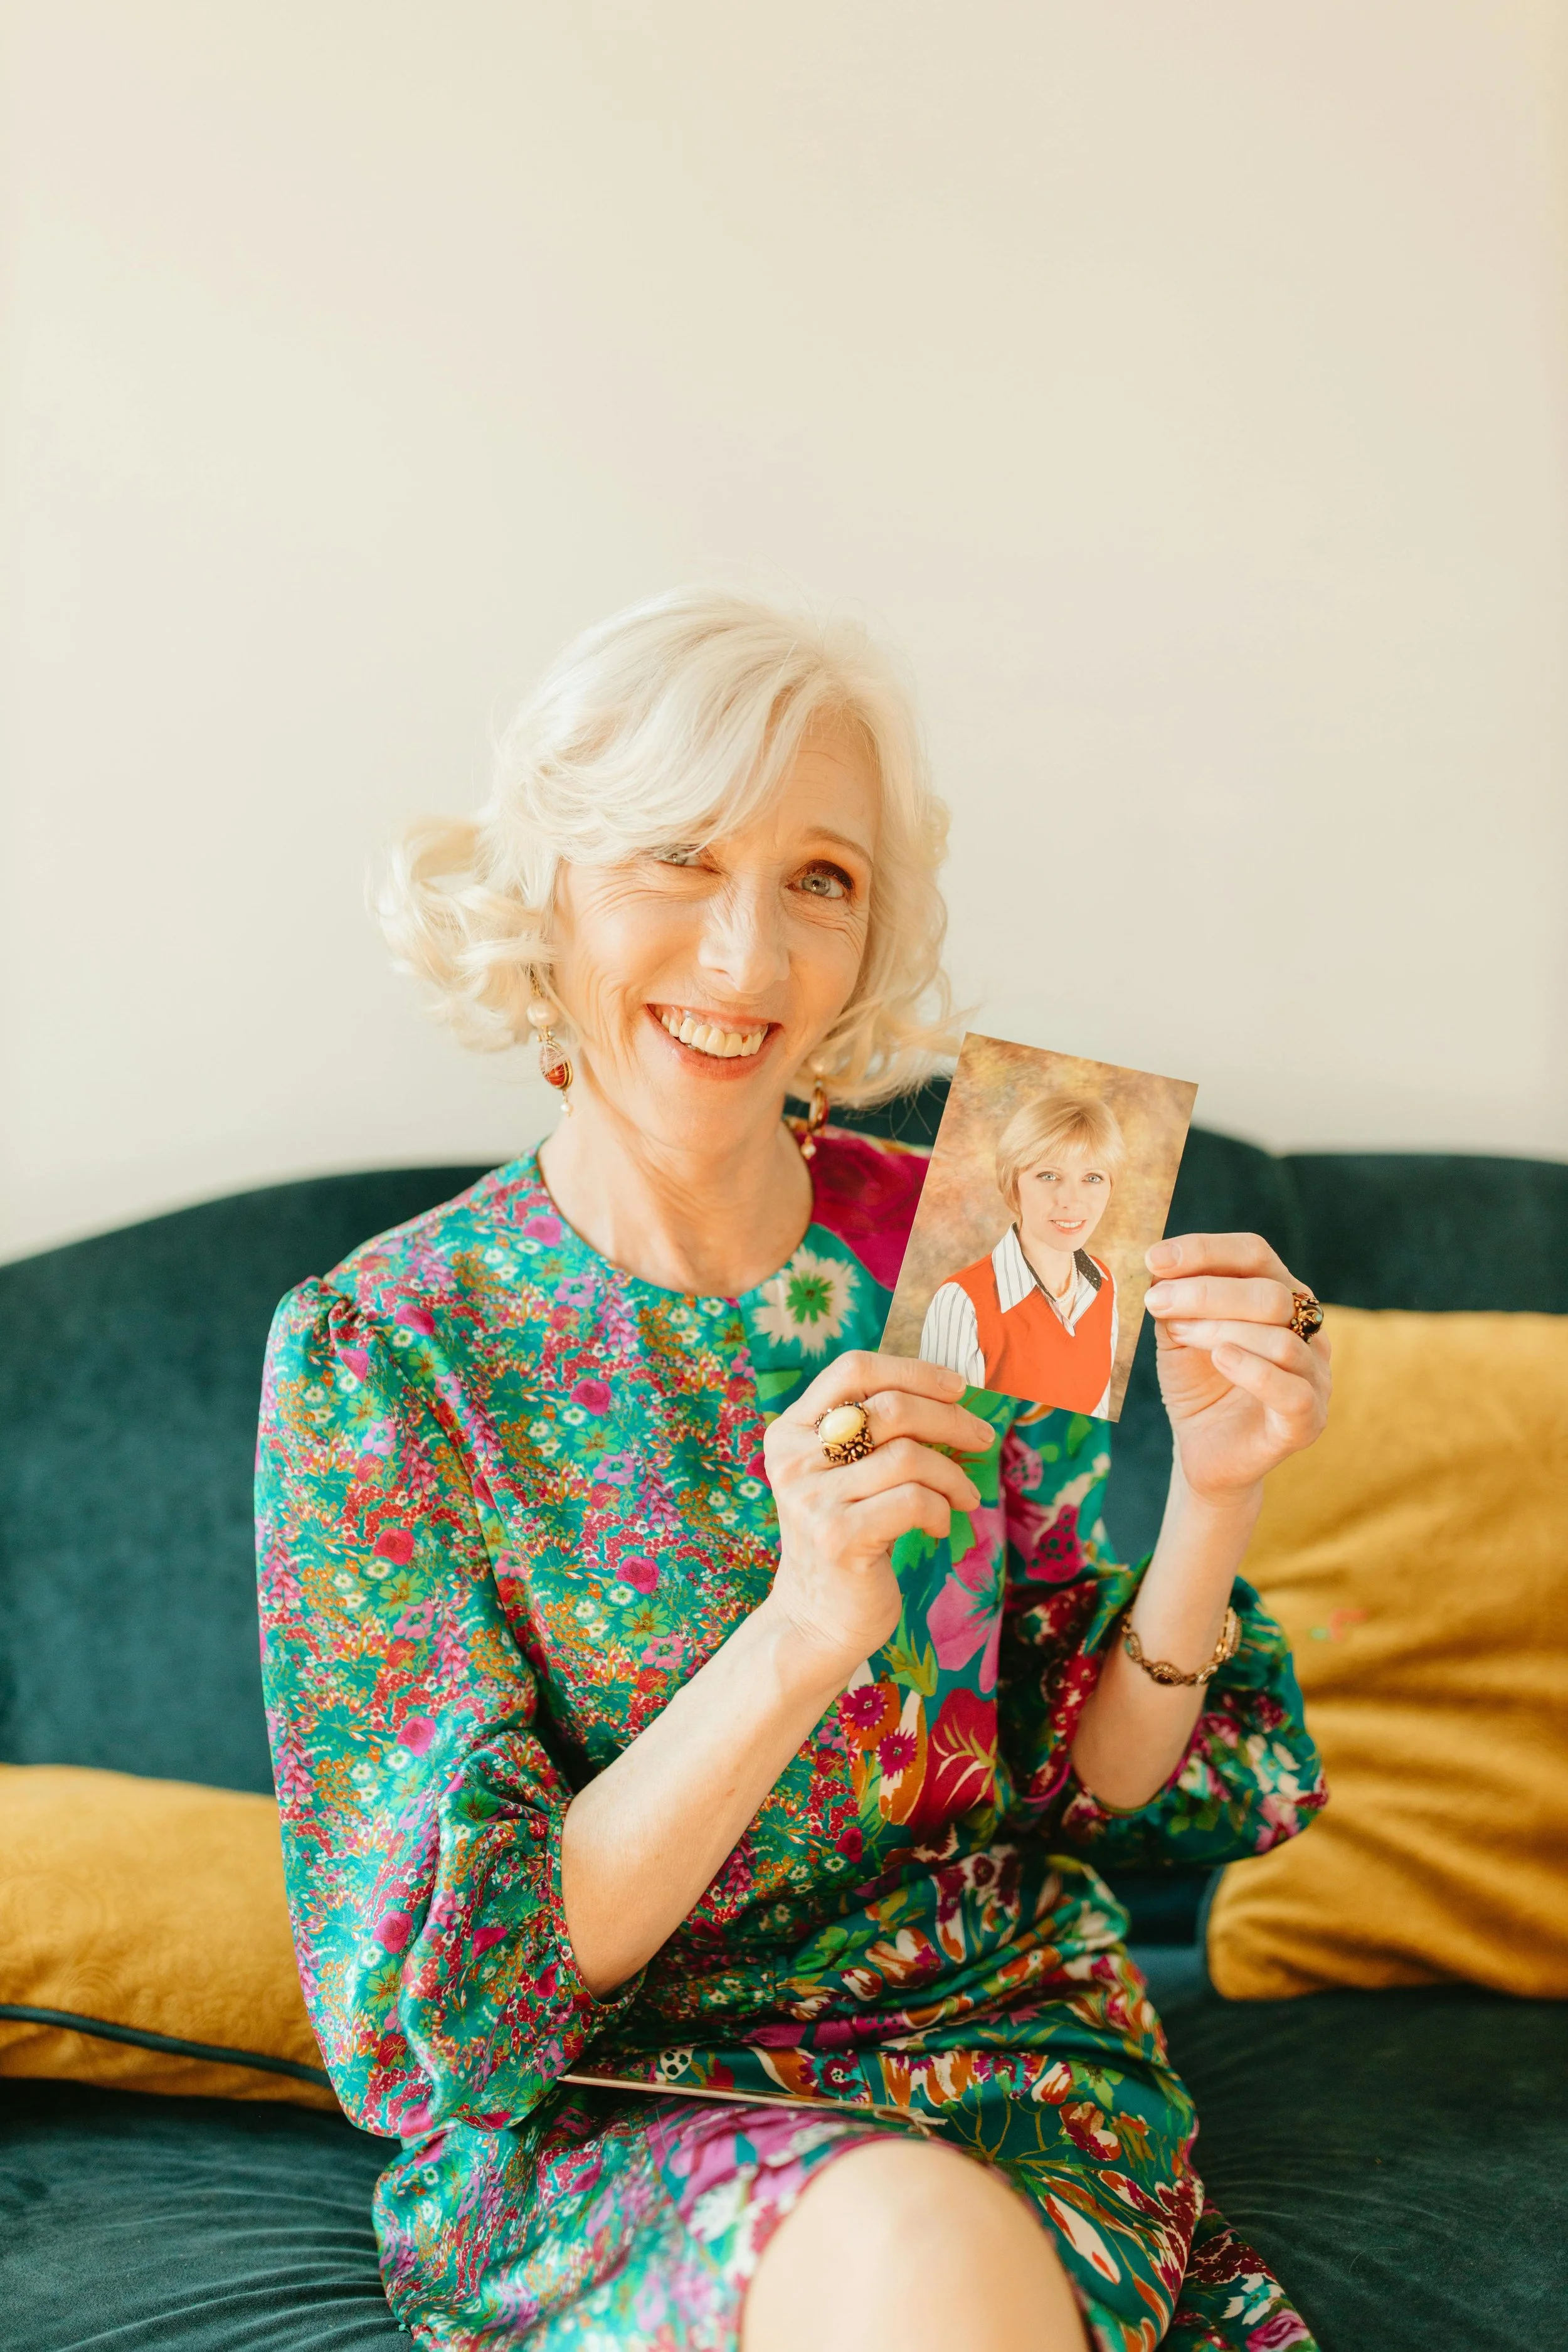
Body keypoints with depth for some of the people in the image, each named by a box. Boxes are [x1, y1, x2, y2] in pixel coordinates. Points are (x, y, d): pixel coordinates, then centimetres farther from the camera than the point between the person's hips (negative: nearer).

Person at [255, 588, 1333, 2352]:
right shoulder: (376, 1350, -11)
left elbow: (1101, 1793, 2)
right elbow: (455, 1987, -13)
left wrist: (1212, 1498, -18)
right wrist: (799, 1637, -27)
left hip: (1006, 2057, 3)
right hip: (597, 2121, -2)